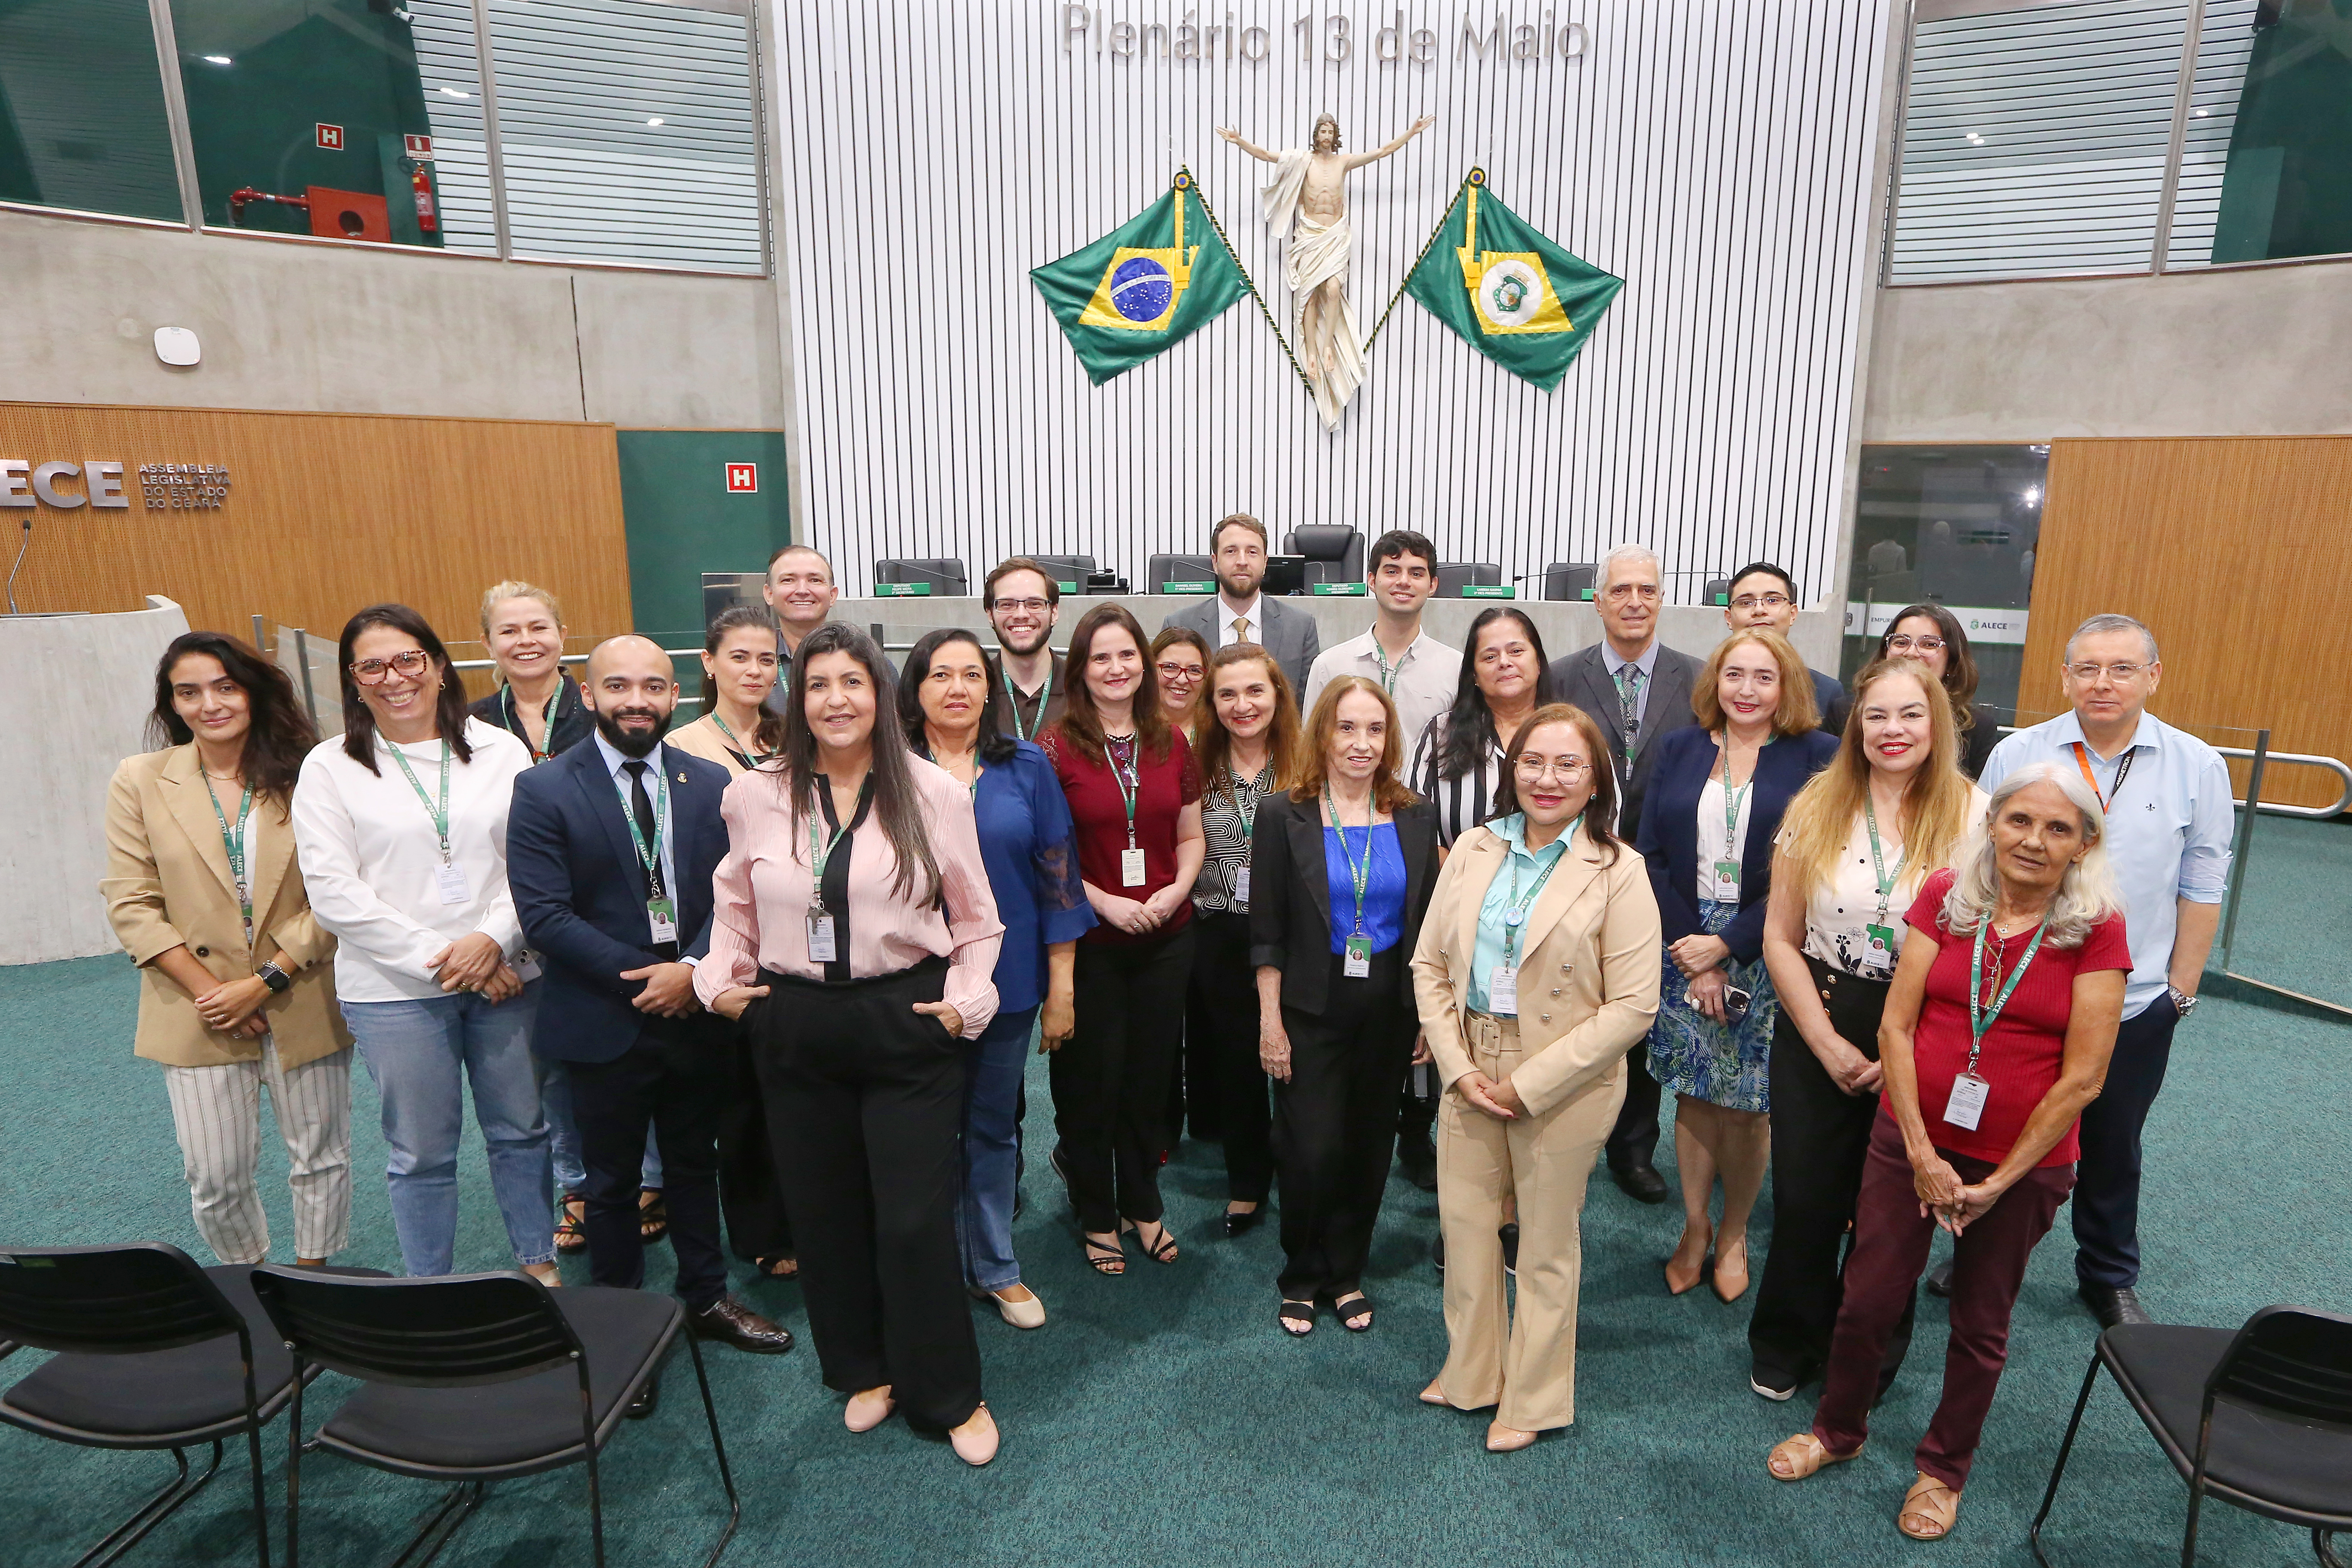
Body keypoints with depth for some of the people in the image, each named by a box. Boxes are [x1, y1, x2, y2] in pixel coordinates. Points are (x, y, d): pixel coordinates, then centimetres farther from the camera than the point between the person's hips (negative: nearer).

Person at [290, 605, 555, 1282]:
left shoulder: (502, 750, 3)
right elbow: (334, 893, -7)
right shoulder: (330, 768, 0)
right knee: (421, 1152, 10)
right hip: (394, 991, -1)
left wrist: (492, 939, -14)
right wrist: (438, 960, -12)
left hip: (507, 977, 2)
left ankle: (540, 1264, 31)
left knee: (522, 1129, 13)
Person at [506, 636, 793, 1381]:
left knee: (695, 1165, 20)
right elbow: (545, 914, -15)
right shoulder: (543, 790, -9)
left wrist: (692, 969, -16)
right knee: (612, 1183, 14)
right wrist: (639, 981, -17)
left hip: (697, 1013, 3)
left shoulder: (711, 783, 1)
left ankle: (706, 1298, 38)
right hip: (603, 1025, -3)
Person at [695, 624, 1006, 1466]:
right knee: (824, 1211, 14)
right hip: (795, 1028, 3)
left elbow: (976, 918, 2)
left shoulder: (934, 792, -5)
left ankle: (950, 1395, 23)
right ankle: (865, 1371, 38)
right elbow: (735, 905, 16)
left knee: (916, 1219, 0)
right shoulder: (754, 795, 1)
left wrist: (967, 1000, -8)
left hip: (906, 1019, -2)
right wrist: (719, 978, 3)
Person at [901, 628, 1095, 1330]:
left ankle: (996, 1268, 33)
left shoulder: (1027, 767, -1)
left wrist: (1061, 988, -3)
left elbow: (1059, 876, -1)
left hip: (1006, 981, 1)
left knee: (993, 1130, 15)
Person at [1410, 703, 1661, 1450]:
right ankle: (1471, 1373, 41)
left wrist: (1530, 1083, -16)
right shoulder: (1474, 849, 1)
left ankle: (1532, 1399, 35)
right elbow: (1430, 964, 3)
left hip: (1564, 1081, -4)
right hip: (1470, 1070, 4)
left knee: (1548, 1243, 13)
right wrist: (1459, 1066, -7)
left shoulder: (1618, 874, -11)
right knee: (1464, 1219, 16)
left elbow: (1633, 1006, -14)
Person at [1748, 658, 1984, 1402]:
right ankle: (1786, 1348, 35)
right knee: (1805, 1200, 10)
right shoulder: (1816, 809, -2)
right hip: (1817, 1037, 1)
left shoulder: (1974, 817, -7)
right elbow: (1781, 938, -2)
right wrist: (1828, 1043, -8)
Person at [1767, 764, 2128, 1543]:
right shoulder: (1944, 896, -6)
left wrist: (2000, 1181, -10)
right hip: (1912, 1140, 1)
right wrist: (1923, 1156, -10)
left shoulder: (2097, 929, -11)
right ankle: (1839, 1430, 37)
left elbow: (2082, 1078, -11)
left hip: (2024, 1164, -1)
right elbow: (1896, 1026, -7)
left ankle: (1944, 1467, 40)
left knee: (1981, 1324, 17)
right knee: (1869, 1297, 11)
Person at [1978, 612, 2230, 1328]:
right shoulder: (2017, 755, -5)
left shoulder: (2197, 767, -3)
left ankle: (2110, 1279, 39)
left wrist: (2181, 988, 1)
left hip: (2135, 1004, 1)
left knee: (2113, 1148, 17)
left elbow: (2202, 889, 2)